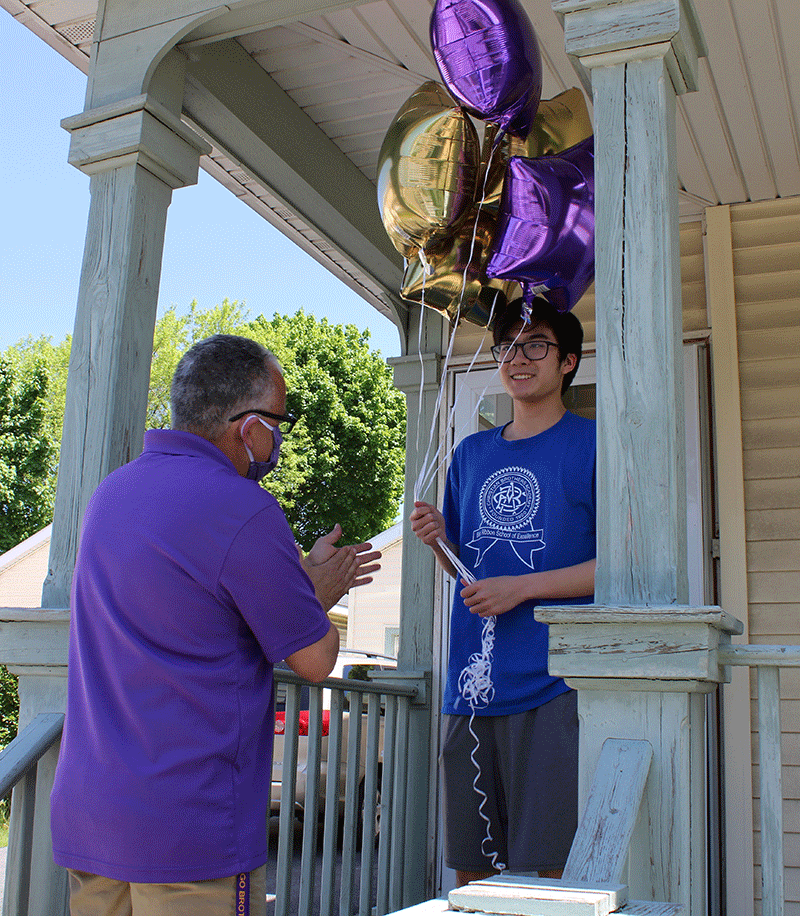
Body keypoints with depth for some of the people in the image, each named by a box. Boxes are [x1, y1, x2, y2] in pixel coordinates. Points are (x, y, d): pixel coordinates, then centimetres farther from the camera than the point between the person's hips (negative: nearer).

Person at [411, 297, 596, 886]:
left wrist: (521, 587, -12)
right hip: (472, 684, 5)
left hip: (552, 681, -5)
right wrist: (440, 541, 2)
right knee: (469, 868, 10)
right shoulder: (471, 453, 17)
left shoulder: (592, 444, 0)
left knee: (553, 870, -5)